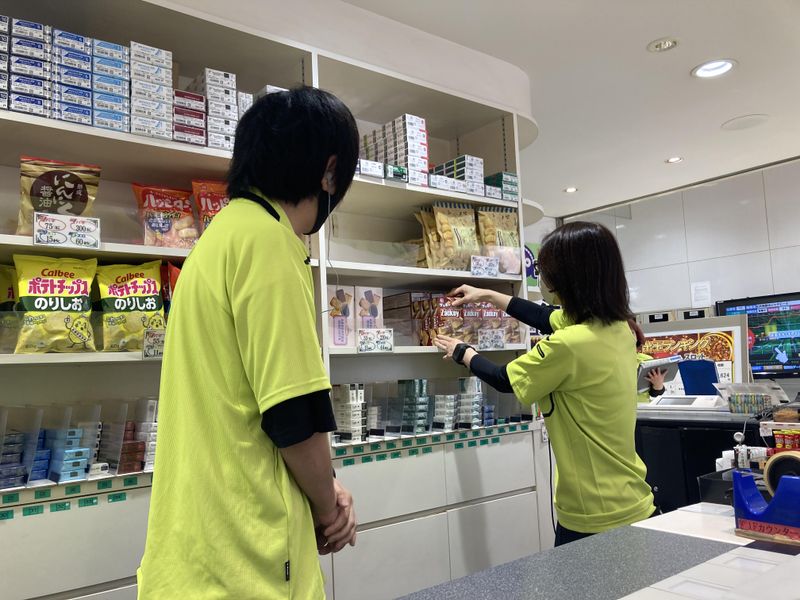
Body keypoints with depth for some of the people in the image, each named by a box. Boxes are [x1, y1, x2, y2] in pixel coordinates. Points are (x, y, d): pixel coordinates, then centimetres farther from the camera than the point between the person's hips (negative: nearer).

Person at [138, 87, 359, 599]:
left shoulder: (229, 231, 11)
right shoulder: (267, 239, -19)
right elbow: (295, 413, -21)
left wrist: (321, 491, 7)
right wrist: (327, 506, -3)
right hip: (241, 555, -9)